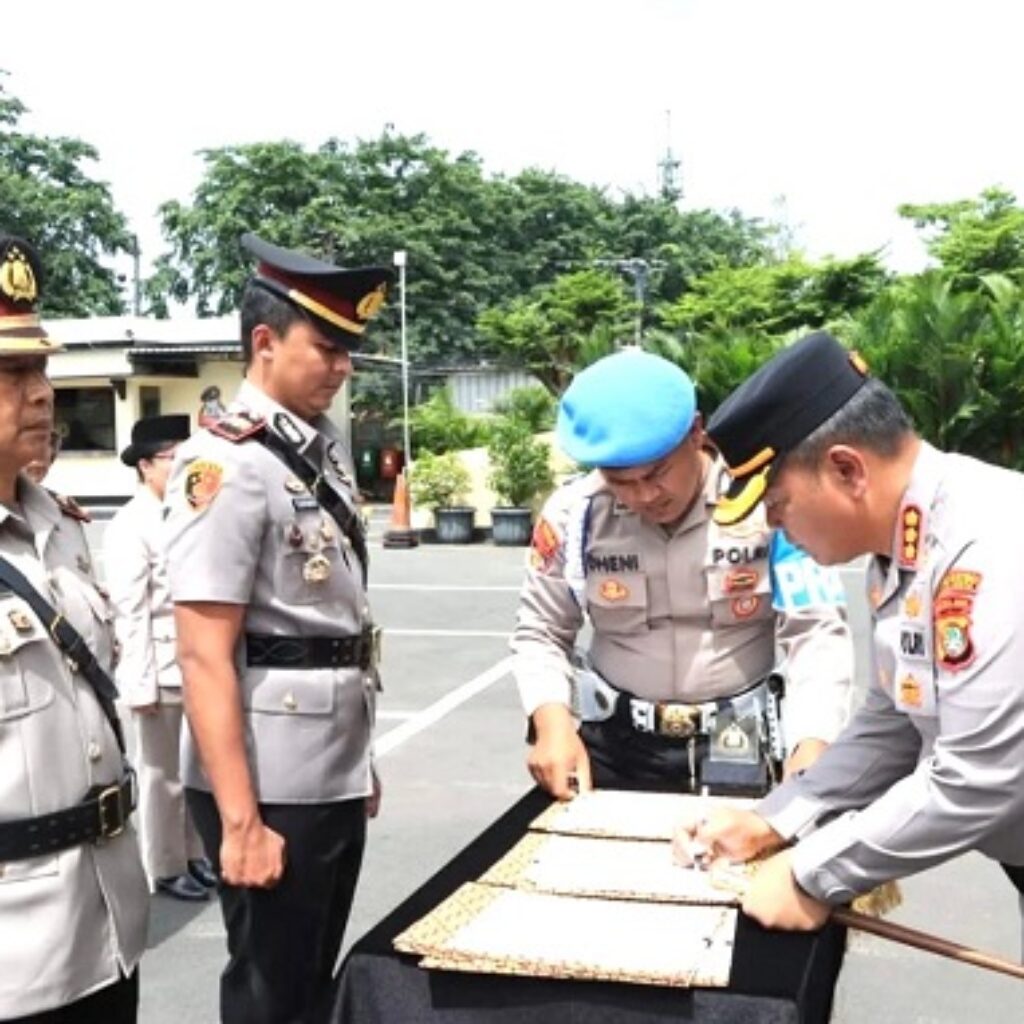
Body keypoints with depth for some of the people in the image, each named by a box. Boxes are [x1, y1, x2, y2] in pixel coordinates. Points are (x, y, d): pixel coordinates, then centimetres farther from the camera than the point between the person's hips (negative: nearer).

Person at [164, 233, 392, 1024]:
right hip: (272, 786, -8)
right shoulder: (224, 464, -17)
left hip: (337, 774, 8)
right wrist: (240, 819, -22)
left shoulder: (327, 449, 9)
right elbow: (205, 656, -21)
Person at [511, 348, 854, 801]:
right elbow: (540, 633, 3)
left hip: (737, 749, -1)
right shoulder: (574, 513, -9)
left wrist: (810, 752, -27)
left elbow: (817, 633, -13)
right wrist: (553, 723, -14)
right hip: (614, 747, 2)